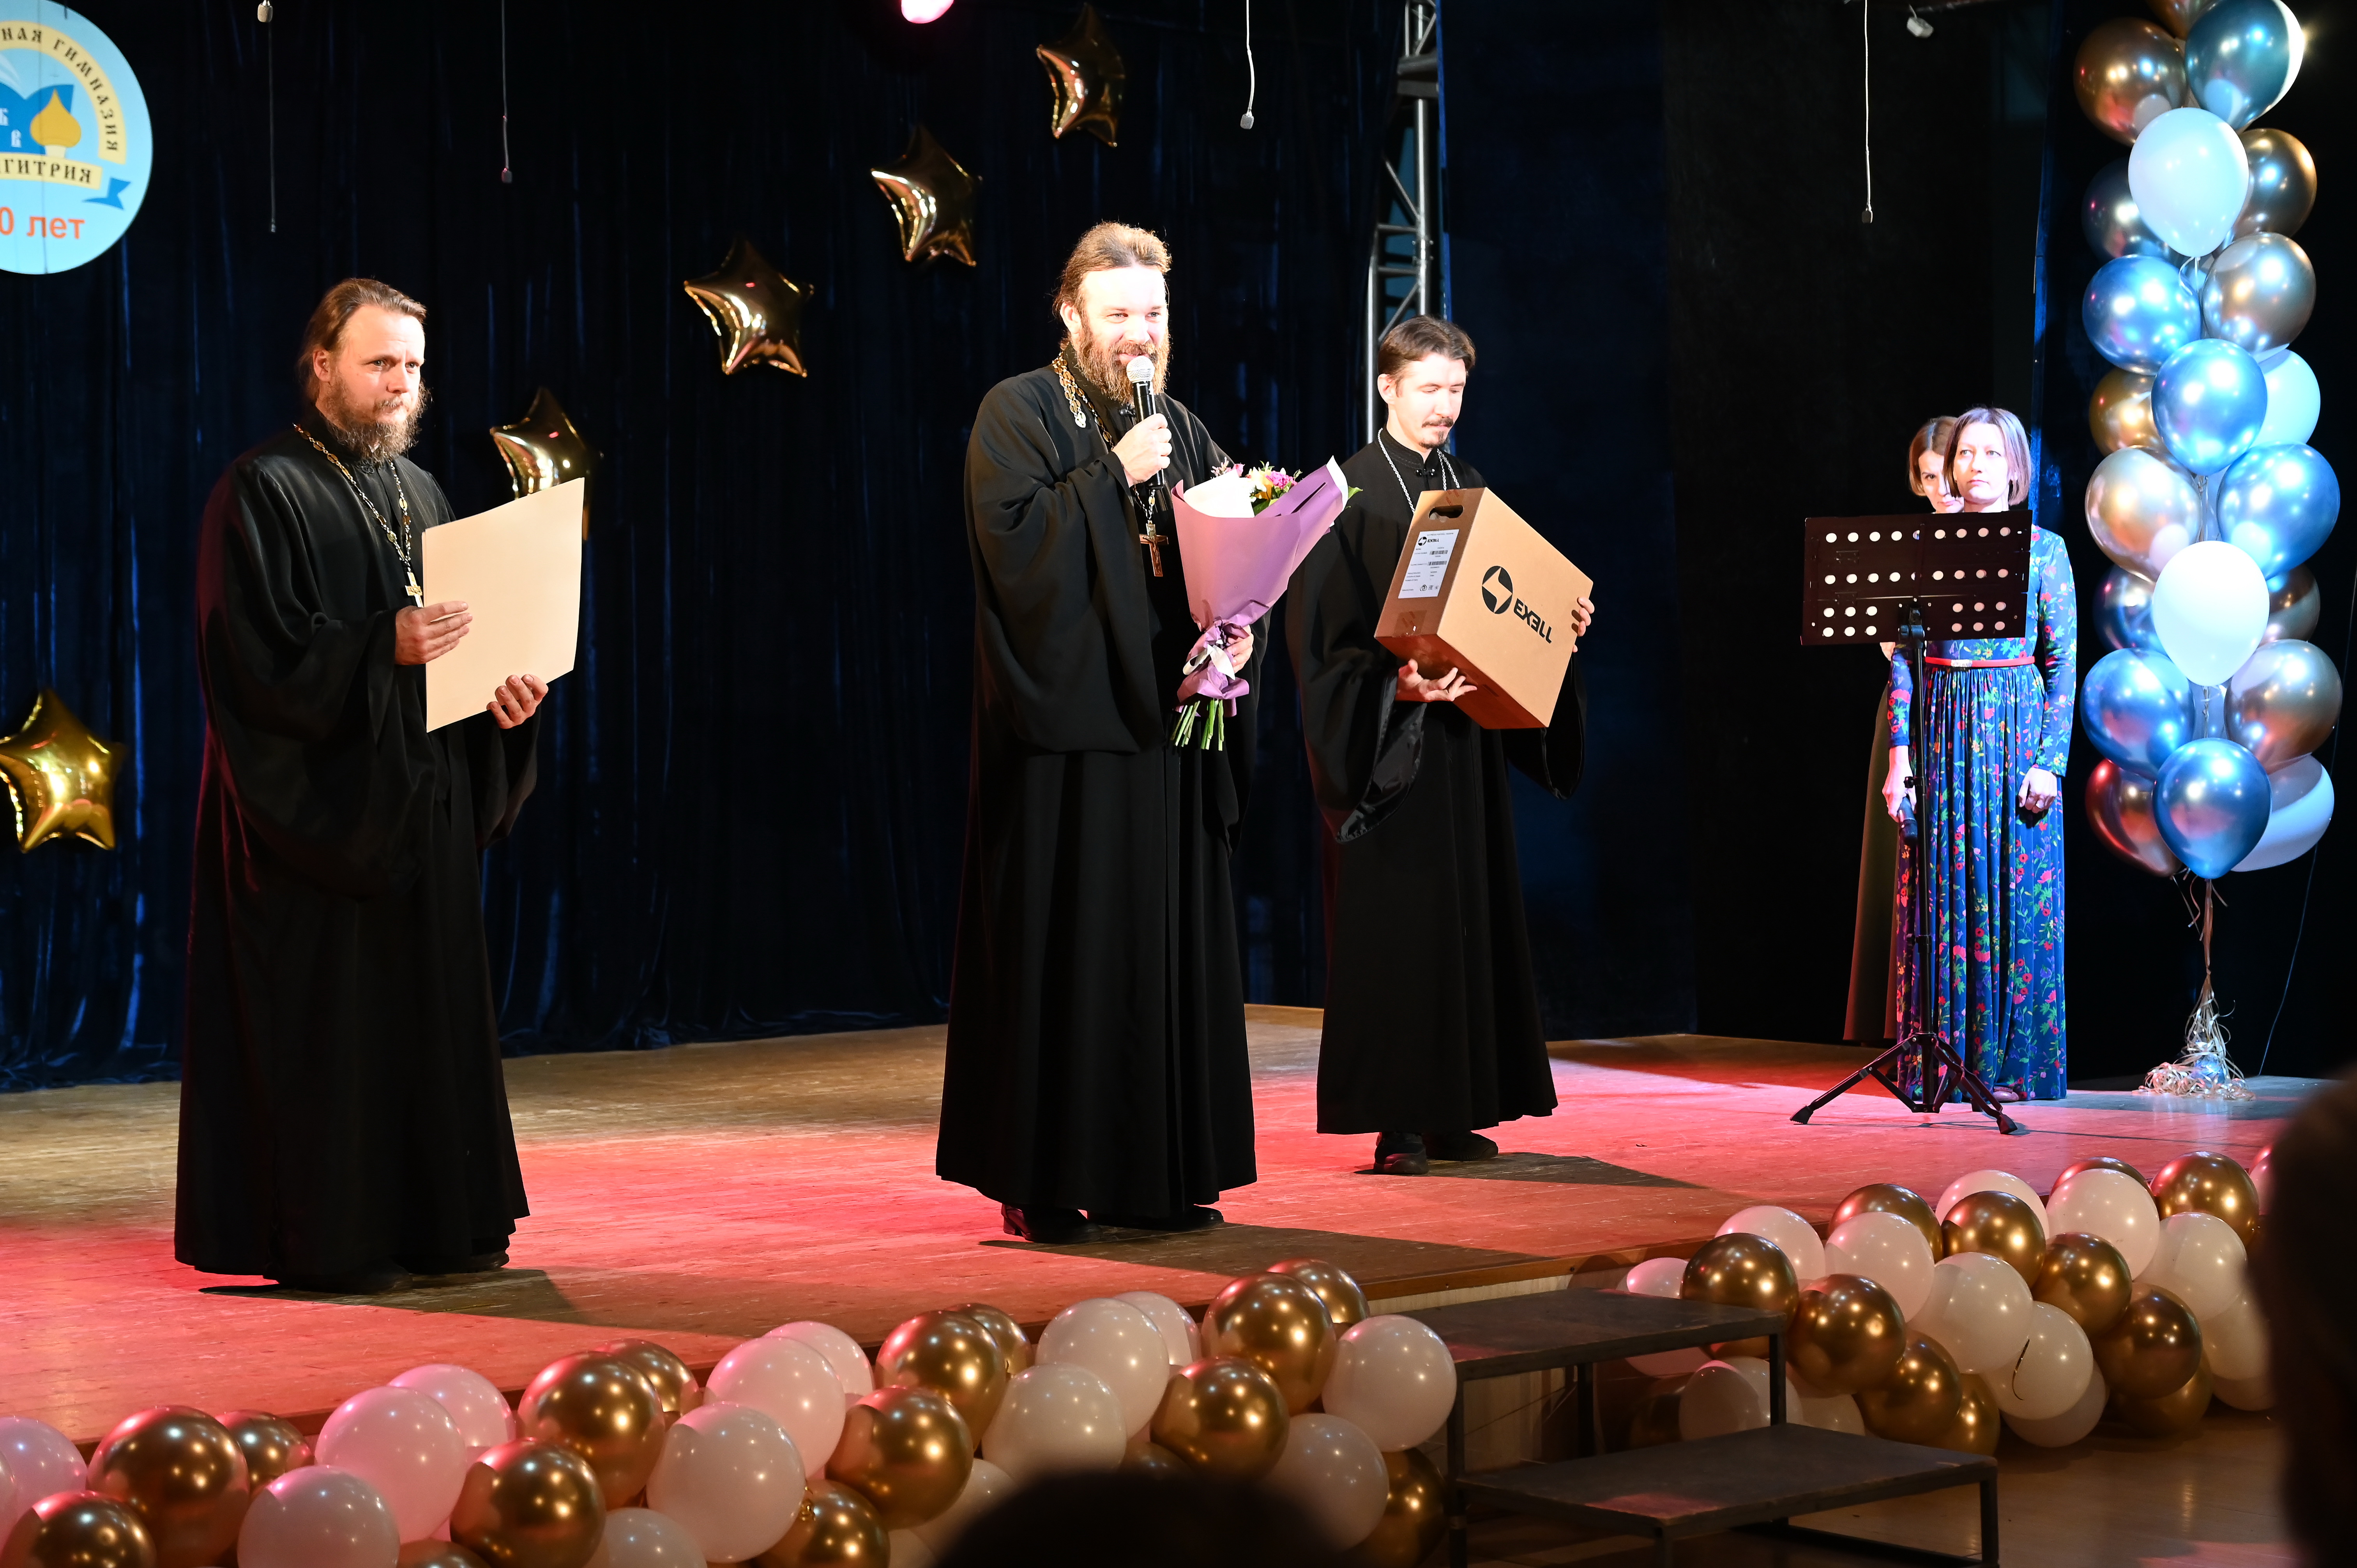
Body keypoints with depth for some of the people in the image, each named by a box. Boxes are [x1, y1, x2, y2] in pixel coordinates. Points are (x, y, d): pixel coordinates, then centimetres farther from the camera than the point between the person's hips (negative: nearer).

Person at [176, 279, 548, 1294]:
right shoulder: (263, 492, -8)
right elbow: (255, 654, -16)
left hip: (419, 808, 8)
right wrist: (383, 649, -27)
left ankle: (432, 1223, 16)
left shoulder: (416, 490, 15)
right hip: (319, 808, -7)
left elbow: (462, 634, 19)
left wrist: (502, 687, -2)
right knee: (327, 1018, -5)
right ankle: (323, 1239, 1)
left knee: (430, 1008, 9)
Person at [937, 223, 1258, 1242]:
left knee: (1171, 947, 6)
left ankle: (1153, 1175, 11)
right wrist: (1114, 477, -16)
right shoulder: (1018, 414, -1)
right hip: (1067, 728, -6)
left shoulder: (1179, 429, 17)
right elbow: (1014, 543, -15)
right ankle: (1044, 1183, 0)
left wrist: (1233, 625, -5)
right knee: (1065, 953, -5)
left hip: (1166, 727, 6)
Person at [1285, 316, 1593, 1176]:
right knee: (1391, 919, -6)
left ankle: (1454, 1110, 12)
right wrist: (1396, 686, -25)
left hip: (1464, 737, 7)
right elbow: (1324, 636, -12)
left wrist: (1560, 622, 0)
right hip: (1385, 742, -7)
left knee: (1468, 910, 6)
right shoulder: (1349, 493, -7)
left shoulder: (1468, 487, 13)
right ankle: (1397, 1121, -2)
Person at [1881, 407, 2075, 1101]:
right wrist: (1900, 753, -2)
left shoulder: (2043, 549, 2)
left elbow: (2063, 662, -1)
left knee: (2016, 895, -1)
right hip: (1942, 729, 2)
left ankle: (2016, 1060, 5)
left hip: (2016, 731, -2)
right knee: (1942, 892, 2)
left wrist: (2051, 760, -9)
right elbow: (1903, 655, 6)